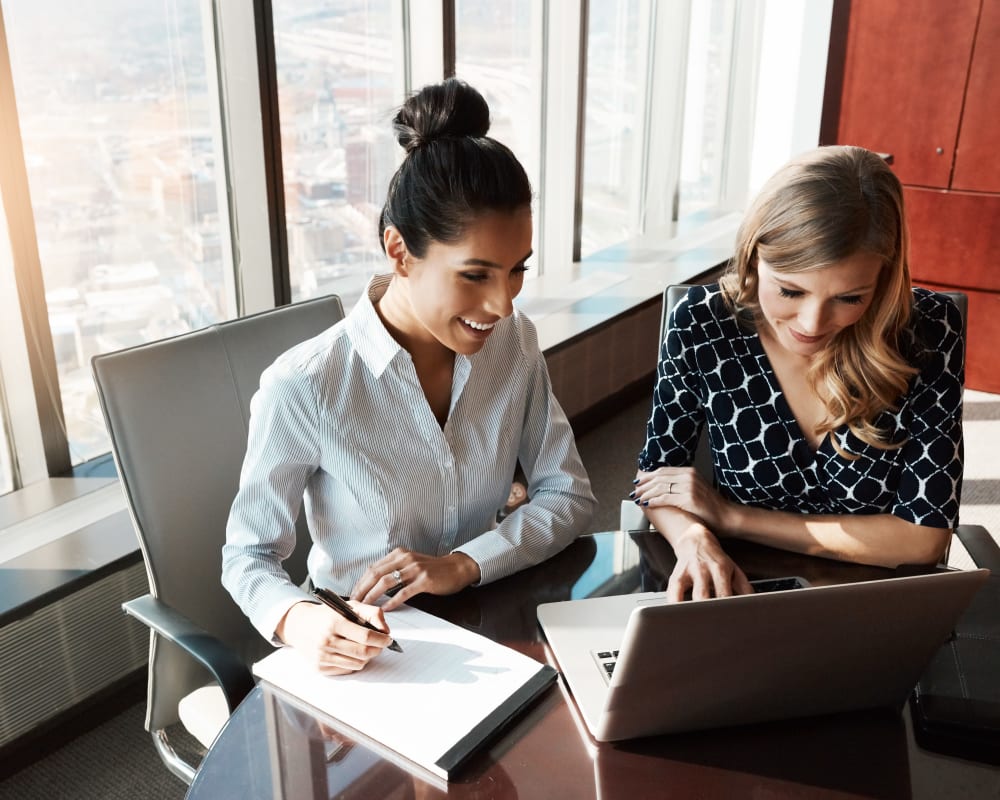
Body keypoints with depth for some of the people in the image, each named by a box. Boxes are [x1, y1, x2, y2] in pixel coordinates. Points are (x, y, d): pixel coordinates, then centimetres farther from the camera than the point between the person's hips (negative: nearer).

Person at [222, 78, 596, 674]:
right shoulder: (302, 389, -21)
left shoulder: (515, 342, -5)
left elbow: (569, 495, -1)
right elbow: (250, 555, -10)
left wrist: (464, 564, -17)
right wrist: (298, 620, -32)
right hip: (364, 655, -2)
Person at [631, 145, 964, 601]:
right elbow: (657, 474, -2)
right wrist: (694, 541, -22)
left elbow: (926, 535, -12)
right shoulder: (703, 323, -13)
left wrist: (730, 516, -14)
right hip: (741, 593, 1)